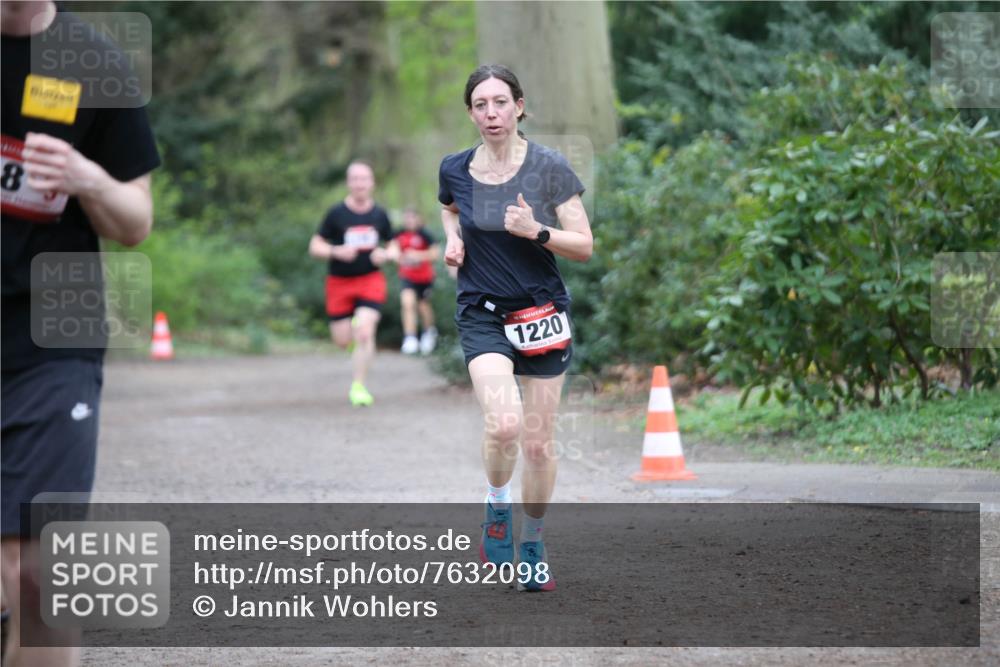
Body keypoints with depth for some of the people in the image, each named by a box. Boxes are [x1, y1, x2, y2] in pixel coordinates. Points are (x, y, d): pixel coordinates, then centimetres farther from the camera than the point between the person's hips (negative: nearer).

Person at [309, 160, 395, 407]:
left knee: (365, 333, -17)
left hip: (370, 280, 0)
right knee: (342, 341, 4)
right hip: (340, 282, 0)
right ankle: (353, 326, 43)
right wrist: (336, 251, -23)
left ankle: (359, 386, -5)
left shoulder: (379, 215, 1)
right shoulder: (336, 213, -6)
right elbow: (315, 247, -4)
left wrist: (386, 255, -9)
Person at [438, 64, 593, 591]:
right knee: (503, 424, -24)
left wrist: (535, 231, -22)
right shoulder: (455, 171, 0)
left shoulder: (549, 168, -7)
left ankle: (532, 546, 25)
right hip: (483, 315, 0)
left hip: (542, 313, 0)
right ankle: (497, 508, 6)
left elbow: (584, 247, -5)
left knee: (538, 443, 4)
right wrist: (453, 238, 3)